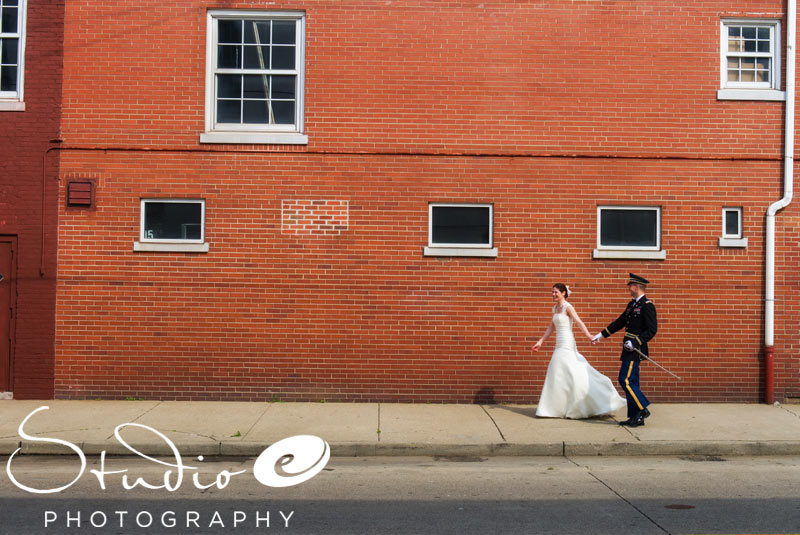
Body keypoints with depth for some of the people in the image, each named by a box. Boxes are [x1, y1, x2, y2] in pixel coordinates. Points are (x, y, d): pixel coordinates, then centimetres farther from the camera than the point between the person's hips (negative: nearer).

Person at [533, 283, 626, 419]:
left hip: (566, 345, -8)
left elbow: (579, 322, -21)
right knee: (574, 373, 9)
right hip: (560, 345, 8)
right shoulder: (555, 308, 15)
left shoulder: (568, 307, -9)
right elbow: (551, 328, 21)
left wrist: (588, 335, -35)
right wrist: (540, 342, 20)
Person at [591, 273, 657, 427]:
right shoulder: (632, 304, 16)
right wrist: (601, 335, 23)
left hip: (635, 349, -9)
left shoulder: (647, 305, -12)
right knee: (630, 382, 10)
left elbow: (652, 330, -17)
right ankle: (635, 417, 14)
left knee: (625, 380, -11)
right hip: (629, 349, 9)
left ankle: (642, 409, 0)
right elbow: (619, 322, 23)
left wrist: (635, 342, -23)